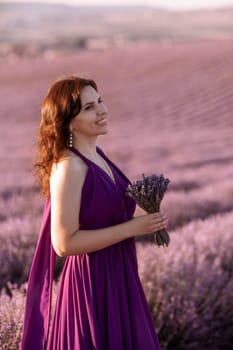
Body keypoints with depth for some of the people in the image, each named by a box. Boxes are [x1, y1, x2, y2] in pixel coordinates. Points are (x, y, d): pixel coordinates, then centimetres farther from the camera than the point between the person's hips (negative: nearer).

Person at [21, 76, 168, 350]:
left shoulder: (96, 155, 7)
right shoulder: (69, 167, -20)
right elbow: (64, 243, -24)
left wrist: (146, 223, 7)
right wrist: (132, 227, -21)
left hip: (116, 277, 9)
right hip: (91, 283, -9)